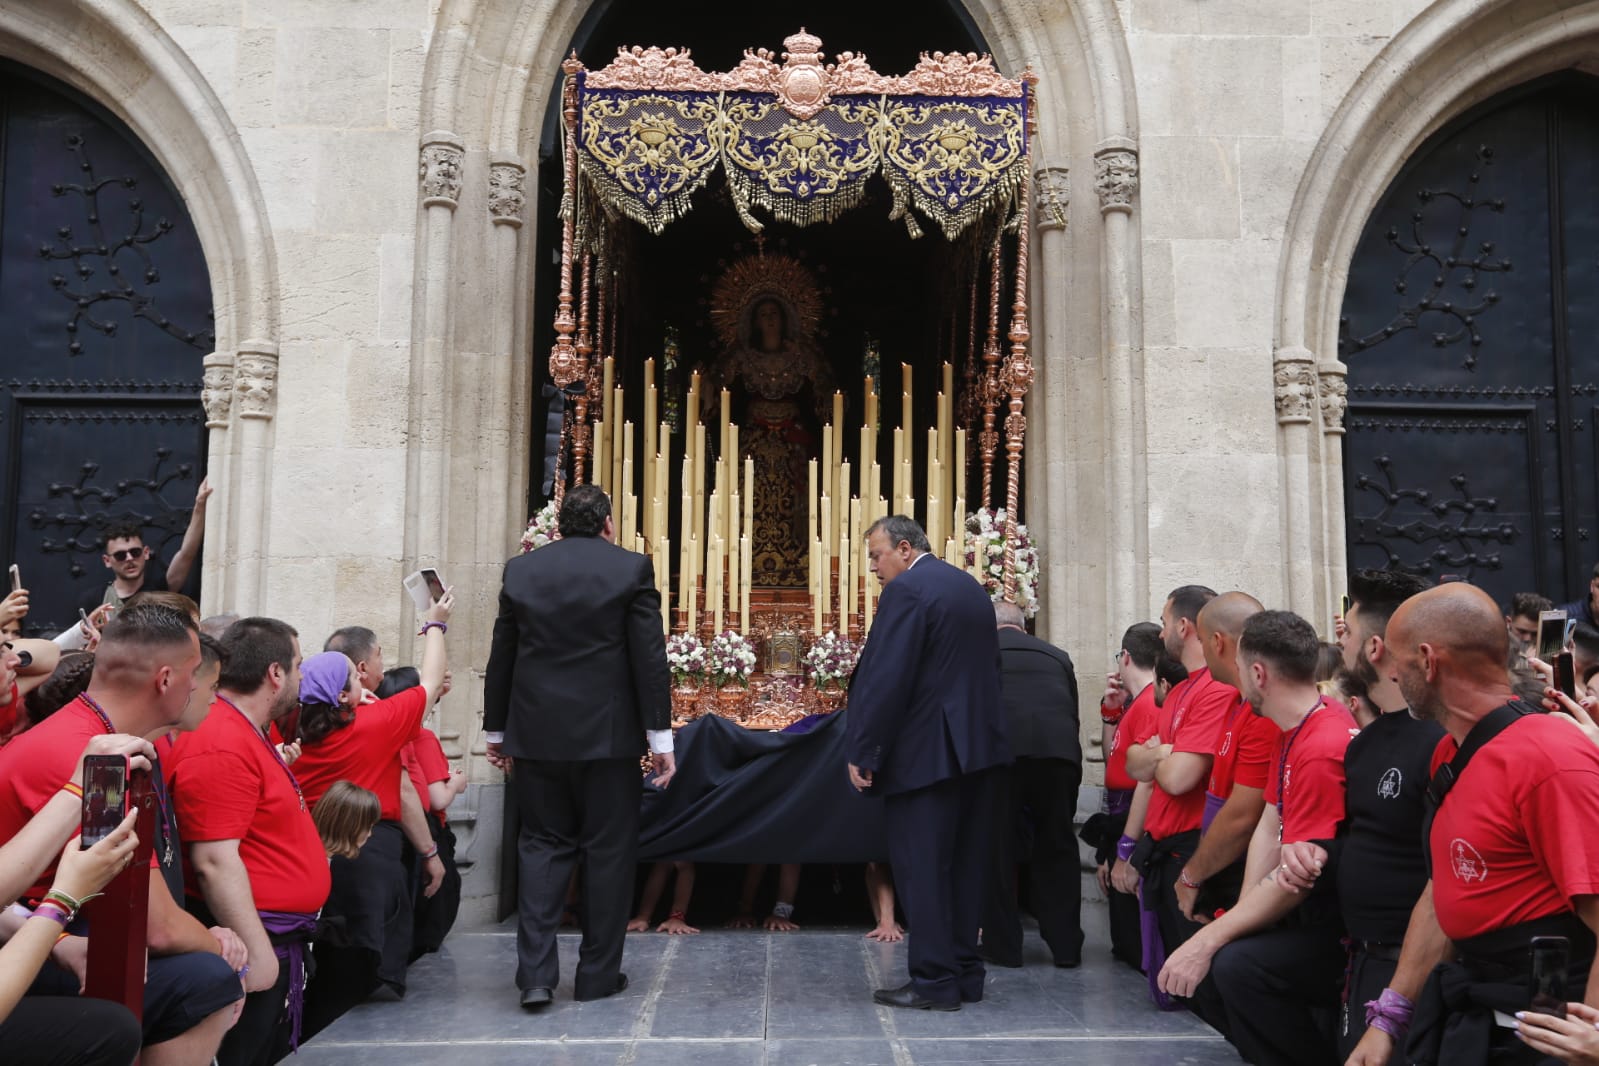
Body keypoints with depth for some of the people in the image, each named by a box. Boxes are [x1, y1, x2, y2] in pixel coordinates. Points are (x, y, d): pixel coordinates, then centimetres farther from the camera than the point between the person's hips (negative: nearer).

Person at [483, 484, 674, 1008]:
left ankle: (536, 972, 4)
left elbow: (501, 656, 8)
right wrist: (660, 736, -3)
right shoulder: (631, 568, -5)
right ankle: (598, 973, 15)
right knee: (608, 850, 8)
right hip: (608, 734, -3)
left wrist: (495, 730, 17)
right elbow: (649, 656, -8)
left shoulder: (521, 569, 4)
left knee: (542, 845, 12)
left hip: (536, 733, 3)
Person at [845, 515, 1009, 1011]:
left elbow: (883, 679, -18)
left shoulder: (906, 591, -12)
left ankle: (934, 981, 3)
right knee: (965, 863, 14)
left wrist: (861, 753, -13)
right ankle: (965, 972, 22)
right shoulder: (972, 588, 15)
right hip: (979, 745, 9)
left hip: (926, 752, -9)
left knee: (920, 865, -1)